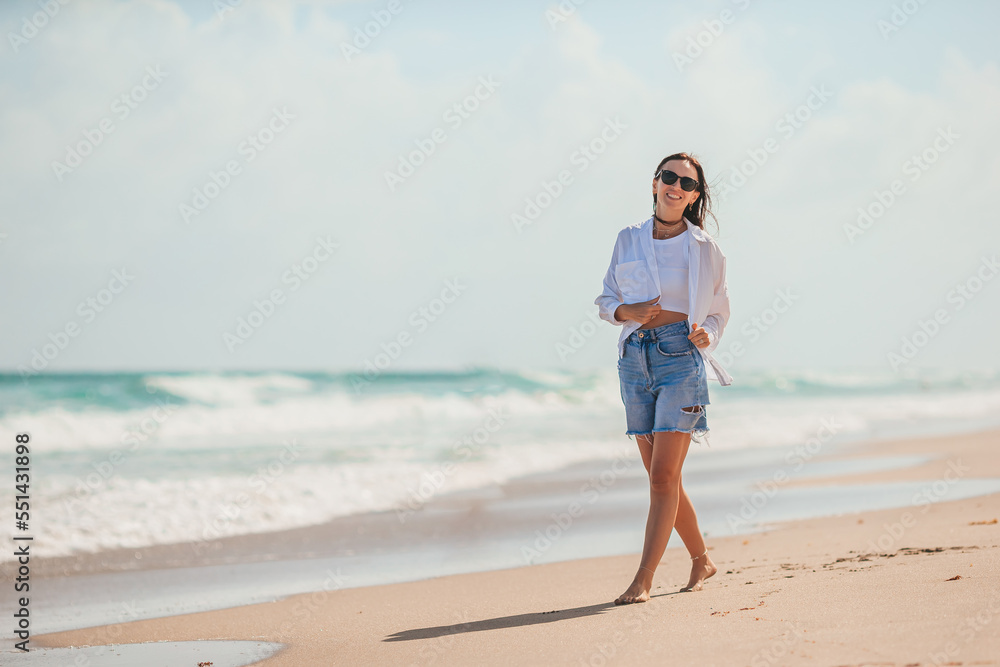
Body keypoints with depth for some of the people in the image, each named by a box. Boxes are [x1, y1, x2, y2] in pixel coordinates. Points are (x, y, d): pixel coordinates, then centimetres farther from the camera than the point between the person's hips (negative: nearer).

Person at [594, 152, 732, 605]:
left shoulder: (703, 249, 4)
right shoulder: (628, 240, 11)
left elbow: (718, 311, 12)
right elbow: (606, 299, 15)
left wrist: (706, 335, -9)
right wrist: (627, 311, -6)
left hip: (681, 356, -4)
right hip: (635, 358, 4)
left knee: (663, 475, -11)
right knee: (660, 477, 8)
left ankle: (643, 581, -11)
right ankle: (702, 560, 27)